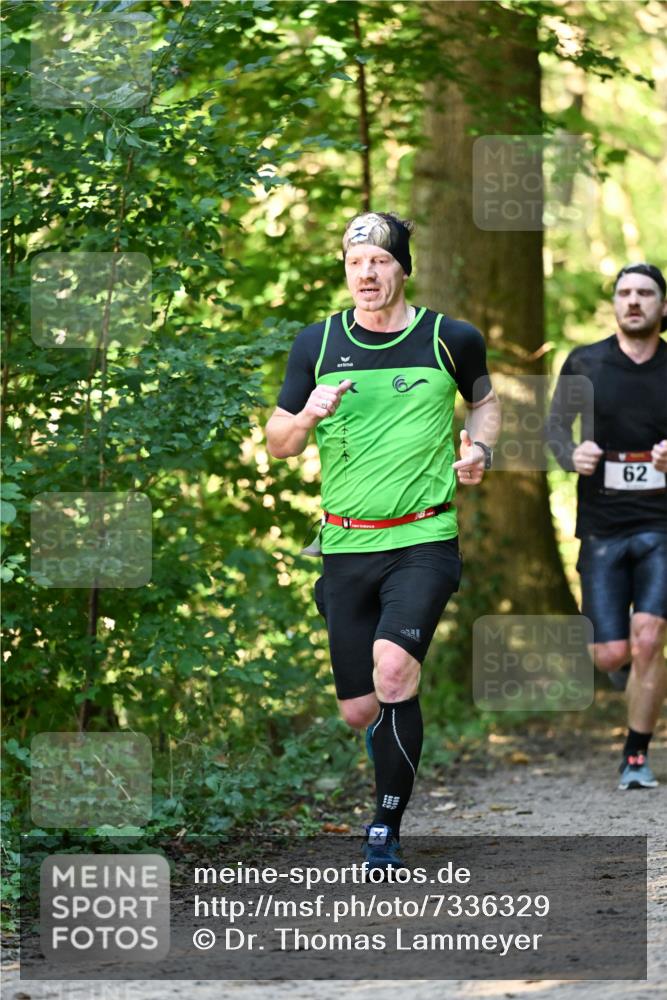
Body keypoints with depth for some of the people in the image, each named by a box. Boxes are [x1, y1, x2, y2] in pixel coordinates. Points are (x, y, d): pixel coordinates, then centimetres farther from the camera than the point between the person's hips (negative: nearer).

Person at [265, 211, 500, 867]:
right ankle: (390, 728, 42)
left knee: (393, 668, -26)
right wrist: (307, 416, -13)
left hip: (424, 540, -2)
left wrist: (478, 449, 0)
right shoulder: (317, 343, 4)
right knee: (359, 711, 2)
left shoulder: (451, 340, 1)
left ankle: (386, 830, -13)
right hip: (346, 543, 3)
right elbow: (277, 444, 9)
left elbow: (483, 399, 21)